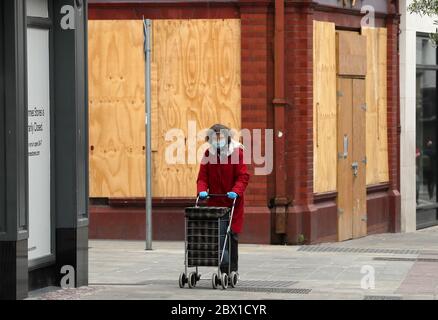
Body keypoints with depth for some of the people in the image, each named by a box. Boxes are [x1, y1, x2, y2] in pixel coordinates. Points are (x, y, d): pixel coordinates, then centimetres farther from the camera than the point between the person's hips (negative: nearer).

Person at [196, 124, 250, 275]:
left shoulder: (236, 152, -5)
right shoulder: (208, 153, 8)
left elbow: (243, 176, -10)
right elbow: (203, 176, 6)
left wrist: (236, 191, -26)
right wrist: (202, 190, -14)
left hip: (232, 201, -3)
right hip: (215, 201, 3)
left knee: (231, 236, -6)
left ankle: (232, 271, -1)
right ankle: (223, 271, 5)